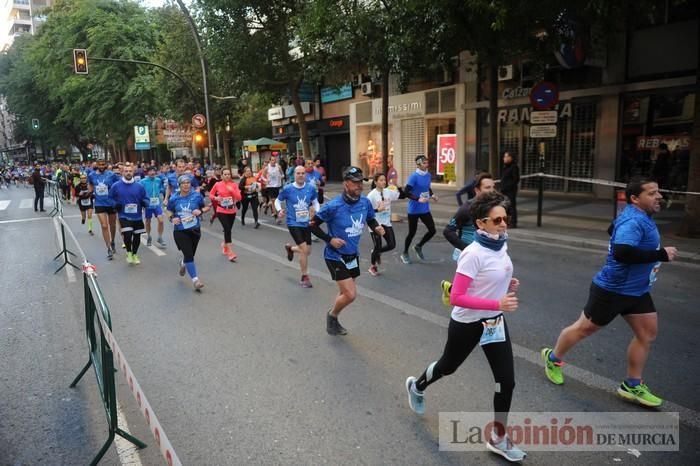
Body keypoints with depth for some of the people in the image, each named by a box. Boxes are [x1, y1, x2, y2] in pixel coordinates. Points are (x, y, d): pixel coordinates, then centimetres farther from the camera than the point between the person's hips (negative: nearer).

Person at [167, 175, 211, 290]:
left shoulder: (197, 195, -5)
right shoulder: (174, 198, -5)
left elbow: (206, 207, 6)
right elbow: (169, 211, 9)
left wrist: (200, 211, -15)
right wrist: (172, 218, -11)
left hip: (195, 230, 2)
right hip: (180, 231, -2)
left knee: (191, 254, 16)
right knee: (188, 255, -14)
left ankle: (183, 263, 54)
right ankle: (195, 280, -5)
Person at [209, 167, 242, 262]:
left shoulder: (234, 184, -2)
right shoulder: (217, 185, -4)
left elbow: (239, 197, -6)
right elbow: (210, 195, 7)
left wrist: (232, 190, -19)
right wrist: (216, 198, -13)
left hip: (232, 211, 3)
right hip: (221, 211, -3)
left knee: (228, 230, 13)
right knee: (227, 230, -16)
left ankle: (224, 245, 43)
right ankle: (230, 252, -14)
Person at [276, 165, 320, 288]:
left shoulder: (311, 188, -3)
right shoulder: (287, 189, -9)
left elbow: (315, 202, 10)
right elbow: (277, 201, 5)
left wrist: (316, 211, -10)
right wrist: (279, 210, -14)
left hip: (306, 223, 4)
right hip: (293, 223, -4)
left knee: (307, 251, 11)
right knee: (304, 249, -12)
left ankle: (290, 248, 46)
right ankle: (305, 277, 7)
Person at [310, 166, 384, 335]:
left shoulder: (365, 202, -7)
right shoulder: (334, 206, -23)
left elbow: (370, 219, 12)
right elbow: (312, 224, -13)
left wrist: (377, 227, -9)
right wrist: (330, 239, -20)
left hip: (353, 255, 6)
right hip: (335, 256, -6)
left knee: (345, 292, 20)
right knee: (351, 294, -11)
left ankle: (334, 321, 45)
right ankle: (332, 315, 19)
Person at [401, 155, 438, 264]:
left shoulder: (428, 175, 4)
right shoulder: (414, 176, -17)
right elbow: (406, 192, -20)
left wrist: (432, 195, 2)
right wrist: (418, 199, -30)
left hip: (425, 209, 6)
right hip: (414, 210, -6)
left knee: (432, 230, 3)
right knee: (412, 232, 5)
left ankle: (418, 247, 27)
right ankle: (405, 253, 27)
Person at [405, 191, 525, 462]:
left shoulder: (501, 246, -3)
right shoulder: (473, 254, -27)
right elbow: (456, 298, -29)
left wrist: (508, 285, -3)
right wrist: (497, 304, -33)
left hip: (495, 322, 6)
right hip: (467, 323, -6)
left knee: (507, 381, 4)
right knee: (448, 366, 19)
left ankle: (498, 439, 24)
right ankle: (417, 386, 51)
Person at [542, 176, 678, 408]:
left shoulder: (639, 217, 6)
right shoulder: (634, 221, -26)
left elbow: (615, 229, 25)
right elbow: (622, 252, -42)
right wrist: (661, 254, -33)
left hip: (636, 290, 9)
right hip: (612, 290, -9)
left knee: (648, 333, 9)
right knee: (585, 328, 7)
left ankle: (632, 386, 21)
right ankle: (553, 358, 30)